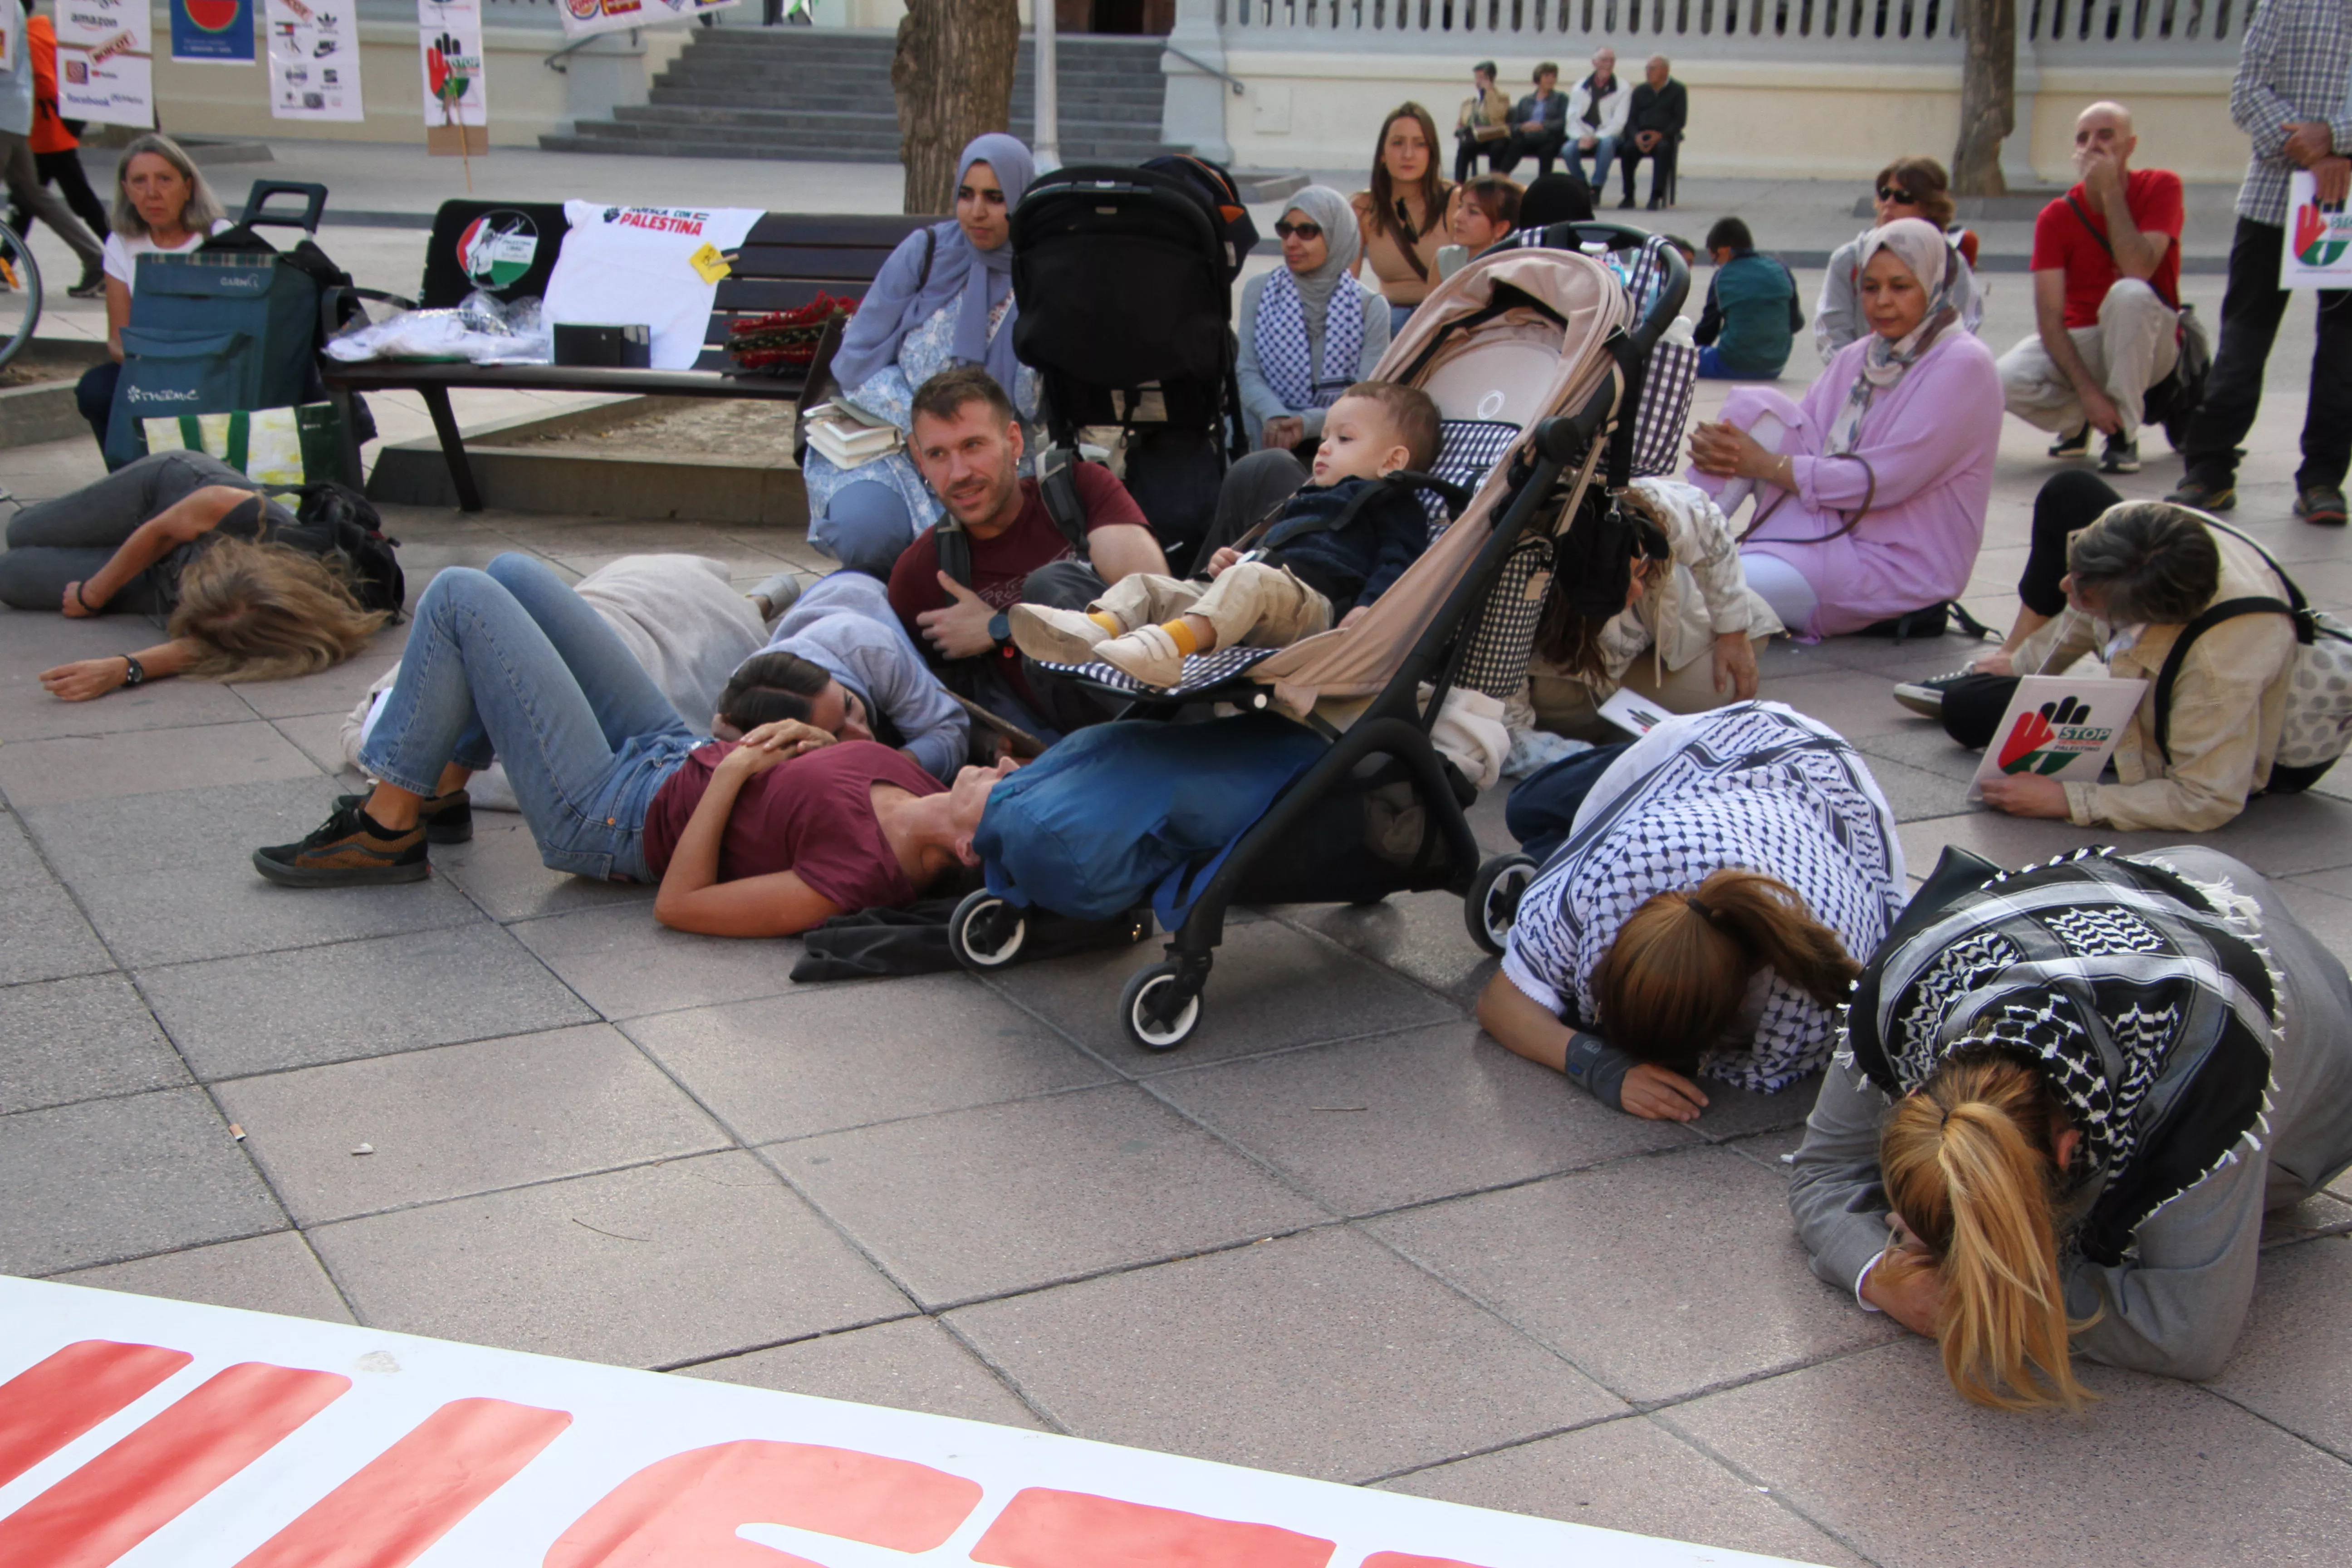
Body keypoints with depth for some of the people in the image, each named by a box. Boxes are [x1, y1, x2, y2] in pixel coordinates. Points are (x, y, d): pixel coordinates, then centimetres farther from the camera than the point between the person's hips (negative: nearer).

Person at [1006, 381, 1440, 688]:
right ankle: (1096, 627, -31)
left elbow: (1397, 563, -3)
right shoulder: (1308, 500, 39)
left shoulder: (1392, 505, 12)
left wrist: (1367, 607, -22)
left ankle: (1175, 640, -62)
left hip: (1312, 601, -9)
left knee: (1251, 581, -39)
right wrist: (1228, 563, 24)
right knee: (1147, 584, -1)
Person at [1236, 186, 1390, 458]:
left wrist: (1308, 423, -24)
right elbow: (1247, 372, 1)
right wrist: (1274, 416, -22)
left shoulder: (1371, 308, 2)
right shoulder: (1259, 290, 6)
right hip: (1270, 447, 0)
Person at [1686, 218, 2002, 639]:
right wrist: (1720, 448, -16)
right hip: (1833, 532, 7)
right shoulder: (1856, 359, 13)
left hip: (1897, 568, -7)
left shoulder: (1964, 366, -10)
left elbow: (1884, 479, -18)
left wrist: (1766, 464, -15)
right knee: (1756, 406, -14)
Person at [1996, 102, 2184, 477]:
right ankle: (2077, 422, 7)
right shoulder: (2056, 217, -7)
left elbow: (2138, 271, -28)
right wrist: (2086, 389, -27)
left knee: (2130, 294, -37)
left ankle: (2124, 434, -21)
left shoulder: (2161, 187, -10)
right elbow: (2050, 316, -15)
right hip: (2080, 343, 2)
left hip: (2148, 344, -2)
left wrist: (2110, 192, -23)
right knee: (2009, 380, -30)